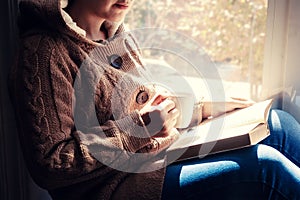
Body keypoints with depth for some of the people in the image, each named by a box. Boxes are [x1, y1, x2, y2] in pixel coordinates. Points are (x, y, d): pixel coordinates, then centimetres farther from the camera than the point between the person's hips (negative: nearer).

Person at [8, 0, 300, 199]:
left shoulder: (119, 37, 12)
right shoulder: (45, 50, -15)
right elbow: (49, 165, -20)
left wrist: (205, 107, 5)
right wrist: (139, 127, -23)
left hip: (161, 159, 9)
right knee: (264, 166, -21)